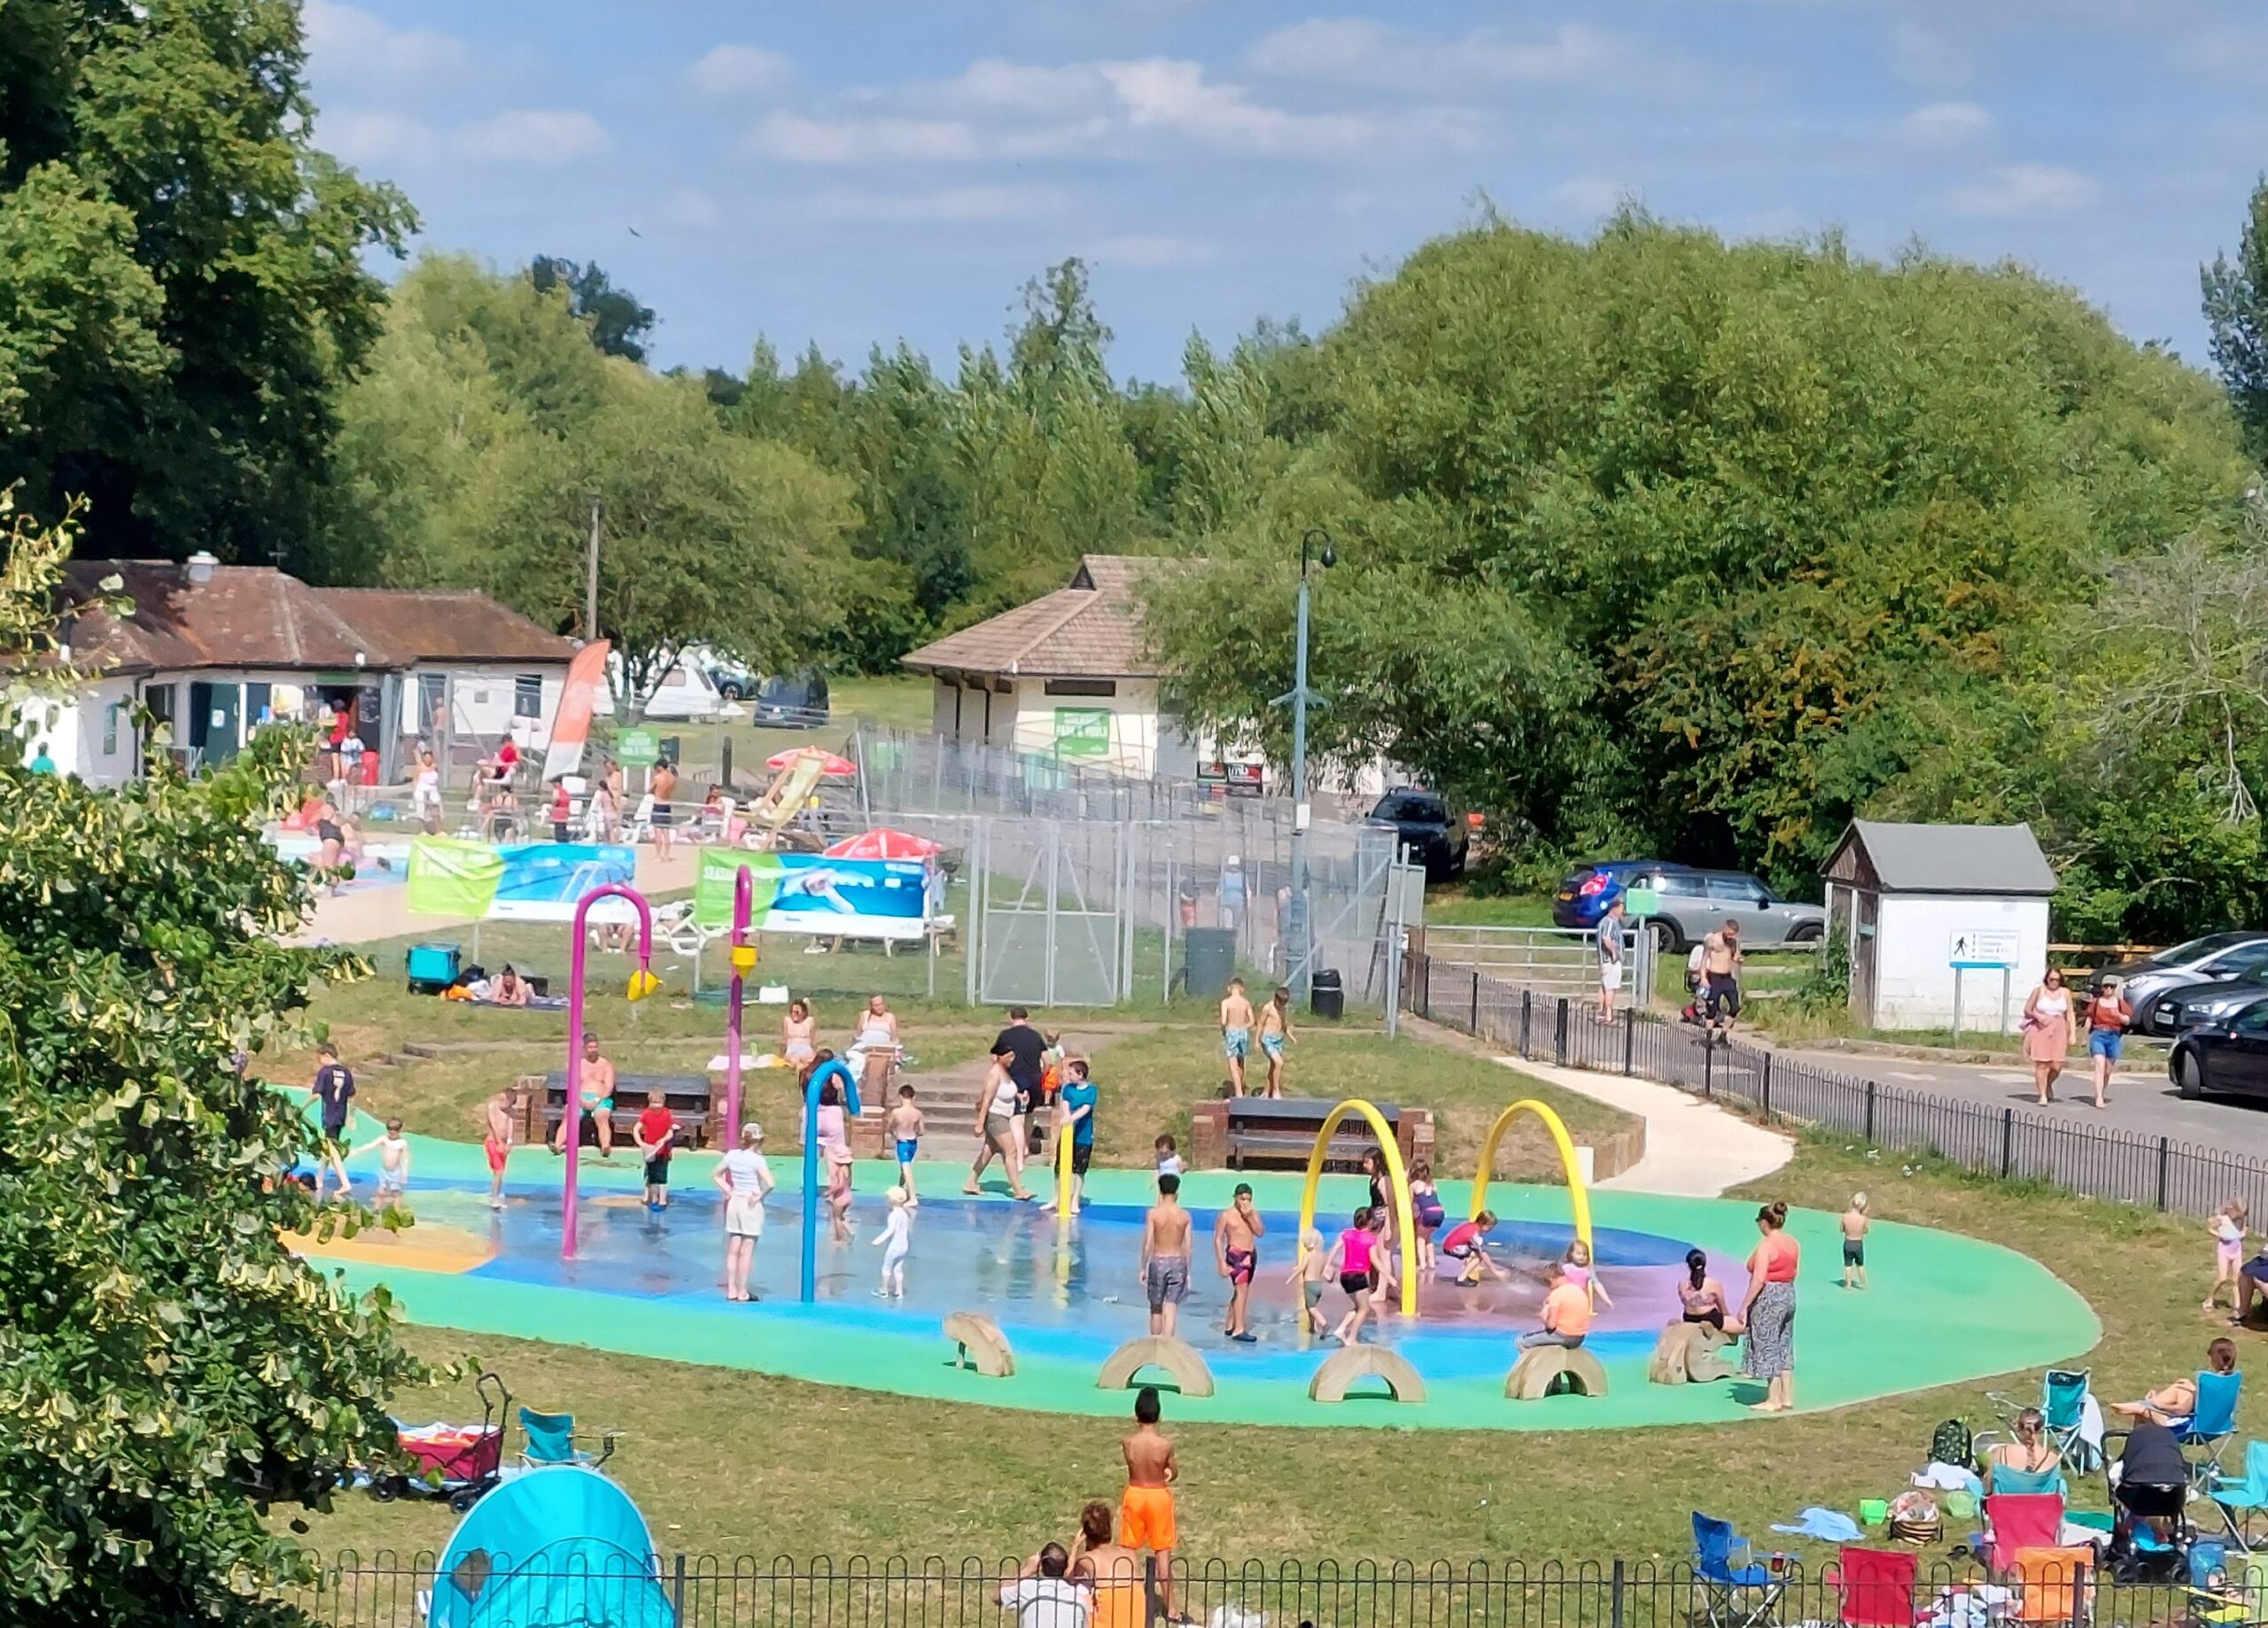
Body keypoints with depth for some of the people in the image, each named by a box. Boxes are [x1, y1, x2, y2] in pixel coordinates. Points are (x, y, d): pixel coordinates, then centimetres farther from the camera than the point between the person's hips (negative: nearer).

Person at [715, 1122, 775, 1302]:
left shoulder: (732, 1155, 0)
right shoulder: (756, 1159, -17)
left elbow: (717, 1175, 11)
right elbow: (769, 1184, -26)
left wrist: (728, 1191, 7)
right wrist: (759, 1196, -11)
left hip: (734, 1203, 5)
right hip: (751, 1206, -5)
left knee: (733, 1250, 12)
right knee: (746, 1252, 1)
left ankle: (731, 1290, 15)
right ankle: (742, 1293, 5)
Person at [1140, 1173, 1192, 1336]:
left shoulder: (1153, 1213, -7)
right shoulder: (1184, 1216, -2)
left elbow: (1147, 1244, -7)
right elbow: (1187, 1247, 1)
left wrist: (1143, 1268, 3)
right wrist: (1188, 1272, 10)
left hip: (1158, 1262, -1)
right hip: (1178, 1262, 1)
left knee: (1156, 1309, 15)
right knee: (1171, 1309, -1)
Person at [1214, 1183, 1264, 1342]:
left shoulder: (1253, 1213, 8)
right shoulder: (1227, 1215, -7)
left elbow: (1260, 1232, -5)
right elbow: (1218, 1239, -7)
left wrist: (1249, 1217, -15)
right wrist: (1222, 1263, -13)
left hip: (1251, 1254, 6)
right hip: (1235, 1254, -6)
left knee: (1240, 1291, 12)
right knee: (1242, 1290, -15)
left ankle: (1229, 1326, 23)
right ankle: (1239, 1330, -18)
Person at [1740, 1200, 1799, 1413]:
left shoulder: (1766, 1245, -18)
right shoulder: (1792, 1243, 8)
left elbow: (1759, 1279, -22)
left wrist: (1745, 1306, -18)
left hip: (1768, 1298, -9)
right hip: (1789, 1295, 9)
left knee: (1768, 1348, -1)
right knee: (1784, 1348, 15)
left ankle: (1773, 1400, 1)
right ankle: (1787, 1397, 19)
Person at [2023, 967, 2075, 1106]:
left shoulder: (2065, 993, 8)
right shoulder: (2039, 991, 2)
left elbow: (2069, 1015, 9)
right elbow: (2027, 1010, 6)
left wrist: (2071, 1034, 3)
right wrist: (2038, 1016, -11)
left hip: (2059, 1031, 2)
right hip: (2041, 1030, -2)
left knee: (2056, 1065, -4)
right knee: (2041, 1064, -5)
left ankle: (2048, 1085, 27)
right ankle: (2042, 1095, 3)